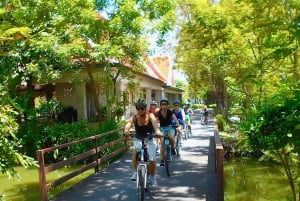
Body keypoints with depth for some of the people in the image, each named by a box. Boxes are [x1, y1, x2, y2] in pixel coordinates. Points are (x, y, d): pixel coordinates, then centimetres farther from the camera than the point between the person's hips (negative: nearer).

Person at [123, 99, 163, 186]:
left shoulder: (150, 116, -12)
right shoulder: (134, 118, -11)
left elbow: (154, 123, -33)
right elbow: (128, 124, -31)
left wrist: (157, 131, -55)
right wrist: (126, 130, -55)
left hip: (150, 140, 0)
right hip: (138, 140, 0)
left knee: (152, 160, -8)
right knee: (135, 152, -31)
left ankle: (152, 177, 22)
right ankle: (135, 172, -11)